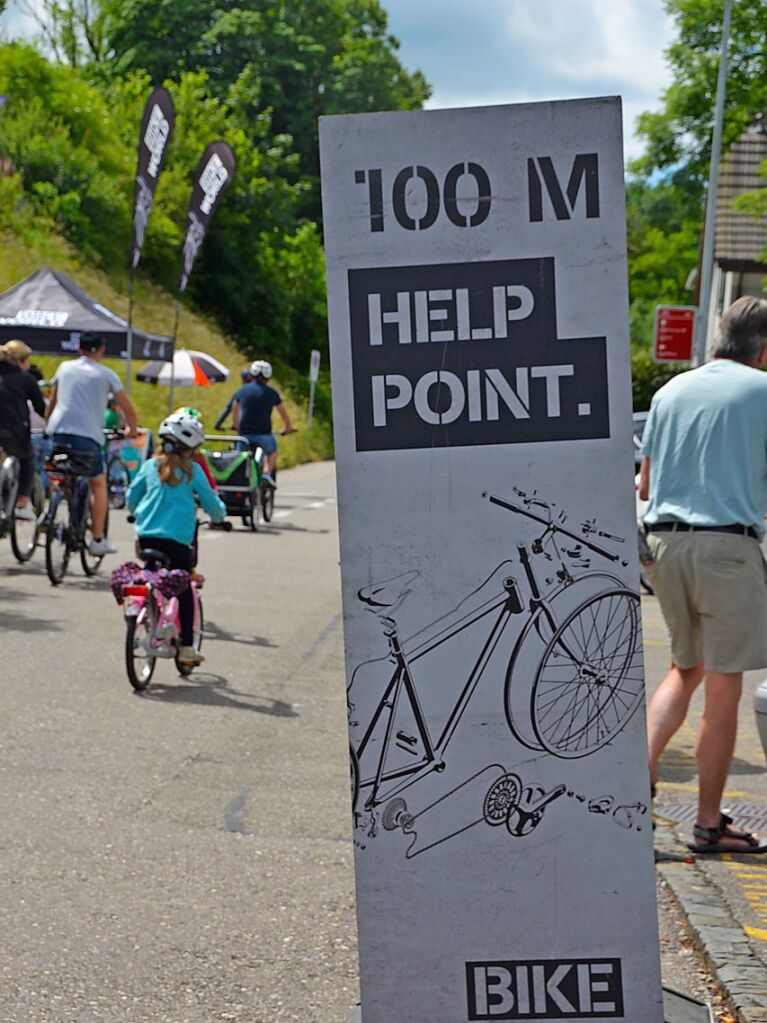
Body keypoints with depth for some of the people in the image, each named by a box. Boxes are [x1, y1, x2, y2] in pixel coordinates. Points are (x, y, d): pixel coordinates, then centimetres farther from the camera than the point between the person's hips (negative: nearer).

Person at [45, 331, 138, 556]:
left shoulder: (65, 368, 15)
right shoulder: (106, 374, 7)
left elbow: (52, 401, 25)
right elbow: (127, 407, 8)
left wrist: (47, 423, 40)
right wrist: (132, 429, 25)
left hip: (59, 431, 3)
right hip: (88, 436, -3)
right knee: (98, 485, 11)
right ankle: (98, 540, 7)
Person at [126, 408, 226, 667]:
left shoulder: (150, 466, 8)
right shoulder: (192, 471, -2)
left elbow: (132, 497, 17)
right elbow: (211, 502, 5)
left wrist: (138, 512, 38)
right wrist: (219, 514, 27)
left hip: (146, 536, 3)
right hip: (176, 539, -3)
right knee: (184, 590, 4)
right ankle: (186, 647, 2)